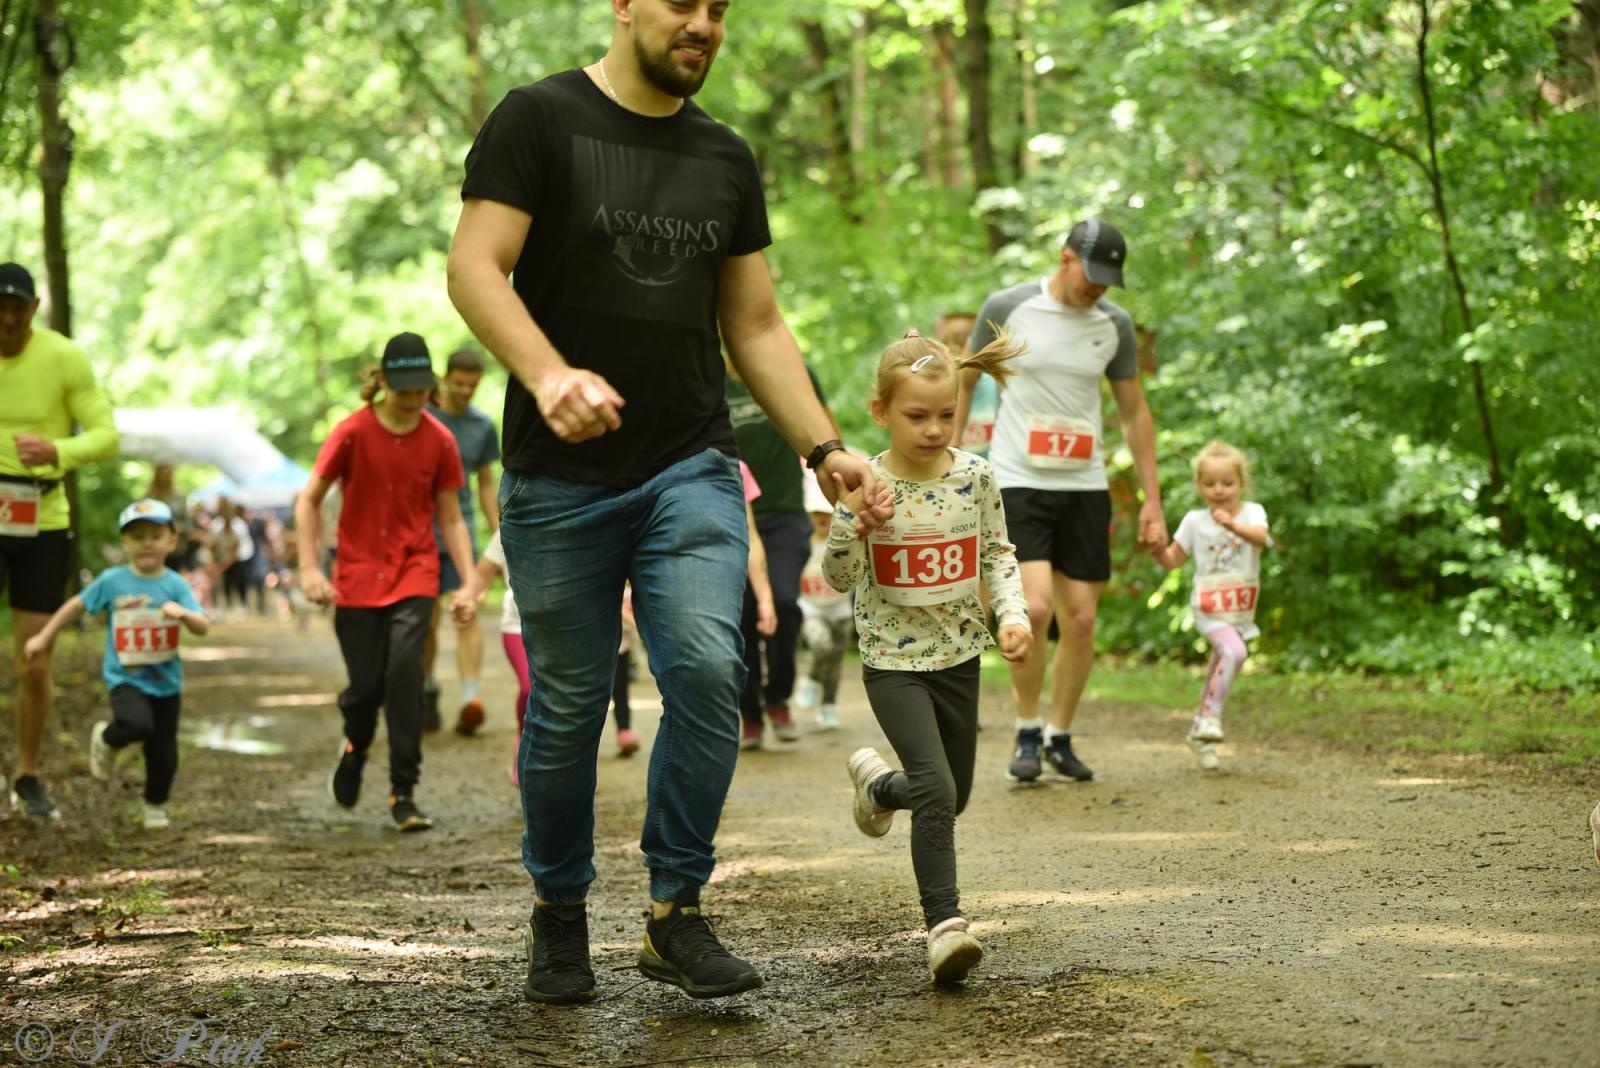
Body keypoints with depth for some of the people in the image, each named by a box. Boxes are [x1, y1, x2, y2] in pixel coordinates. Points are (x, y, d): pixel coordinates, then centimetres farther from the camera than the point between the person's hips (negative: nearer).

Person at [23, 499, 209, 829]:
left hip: (166, 681, 2)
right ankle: (105, 739, 5)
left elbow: (202, 628, -13)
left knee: (163, 752, 7)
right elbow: (76, 605, 9)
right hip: (125, 678, -2)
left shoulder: (176, 585, -5)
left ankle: (155, 805, 35)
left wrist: (183, 613, -34)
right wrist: (44, 637, 12)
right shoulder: (112, 582, -4)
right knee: (137, 724, -31)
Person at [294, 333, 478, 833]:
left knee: (405, 671, -17)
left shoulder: (439, 440, -1)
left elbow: (451, 519, 5)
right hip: (357, 576, -1)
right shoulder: (353, 432, -6)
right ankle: (354, 749, 35)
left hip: (414, 575, 1)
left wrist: (469, 582, -4)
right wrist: (309, 568, -12)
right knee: (366, 686, -1)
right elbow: (309, 500, -1)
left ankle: (404, 793, -11)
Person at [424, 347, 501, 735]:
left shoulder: (483, 427, 7)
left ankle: (470, 696, -22)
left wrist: (498, 535, 13)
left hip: (461, 529, 1)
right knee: (426, 621, 5)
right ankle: (428, 690, 25)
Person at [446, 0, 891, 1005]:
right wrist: (549, 375, -28)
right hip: (562, 479, -3)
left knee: (708, 669, -15)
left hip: (692, 469, 3)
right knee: (569, 705, 4)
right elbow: (475, 268, -11)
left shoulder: (727, 158, 14)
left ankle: (677, 912, 0)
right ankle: (560, 914, 25)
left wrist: (824, 449, 7)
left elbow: (756, 327, 17)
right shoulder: (540, 120, -1)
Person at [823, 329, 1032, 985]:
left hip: (958, 654, 5)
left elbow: (997, 555, 8)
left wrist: (1013, 613, -7)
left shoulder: (975, 476, -3)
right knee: (937, 792, -19)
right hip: (893, 660, -4)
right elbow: (839, 579, -10)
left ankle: (877, 782, 47)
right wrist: (849, 518, -26)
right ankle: (945, 925, -14)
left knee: (952, 796, 16)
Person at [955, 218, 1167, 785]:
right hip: (1017, 483, -3)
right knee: (1034, 608, -18)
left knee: (1081, 619, 3)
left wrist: (1152, 500, 9)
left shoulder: (1114, 324, 4)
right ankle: (1027, 732, 3)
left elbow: (1135, 412, 12)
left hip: (1085, 488, 3)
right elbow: (965, 381, 9)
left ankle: (1060, 736, 21)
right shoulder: (1007, 308, -4)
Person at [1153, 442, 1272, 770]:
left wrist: (1233, 526, -48)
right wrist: (1156, 547, -13)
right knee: (1234, 652, -29)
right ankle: (1211, 716, -23)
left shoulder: (1252, 512, -5)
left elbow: (1260, 537, -29)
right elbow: (1172, 560, 9)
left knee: (1220, 669, 14)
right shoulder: (1195, 521, 0)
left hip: (1241, 610, 2)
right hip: (1208, 608, -2)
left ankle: (1200, 730, 30)